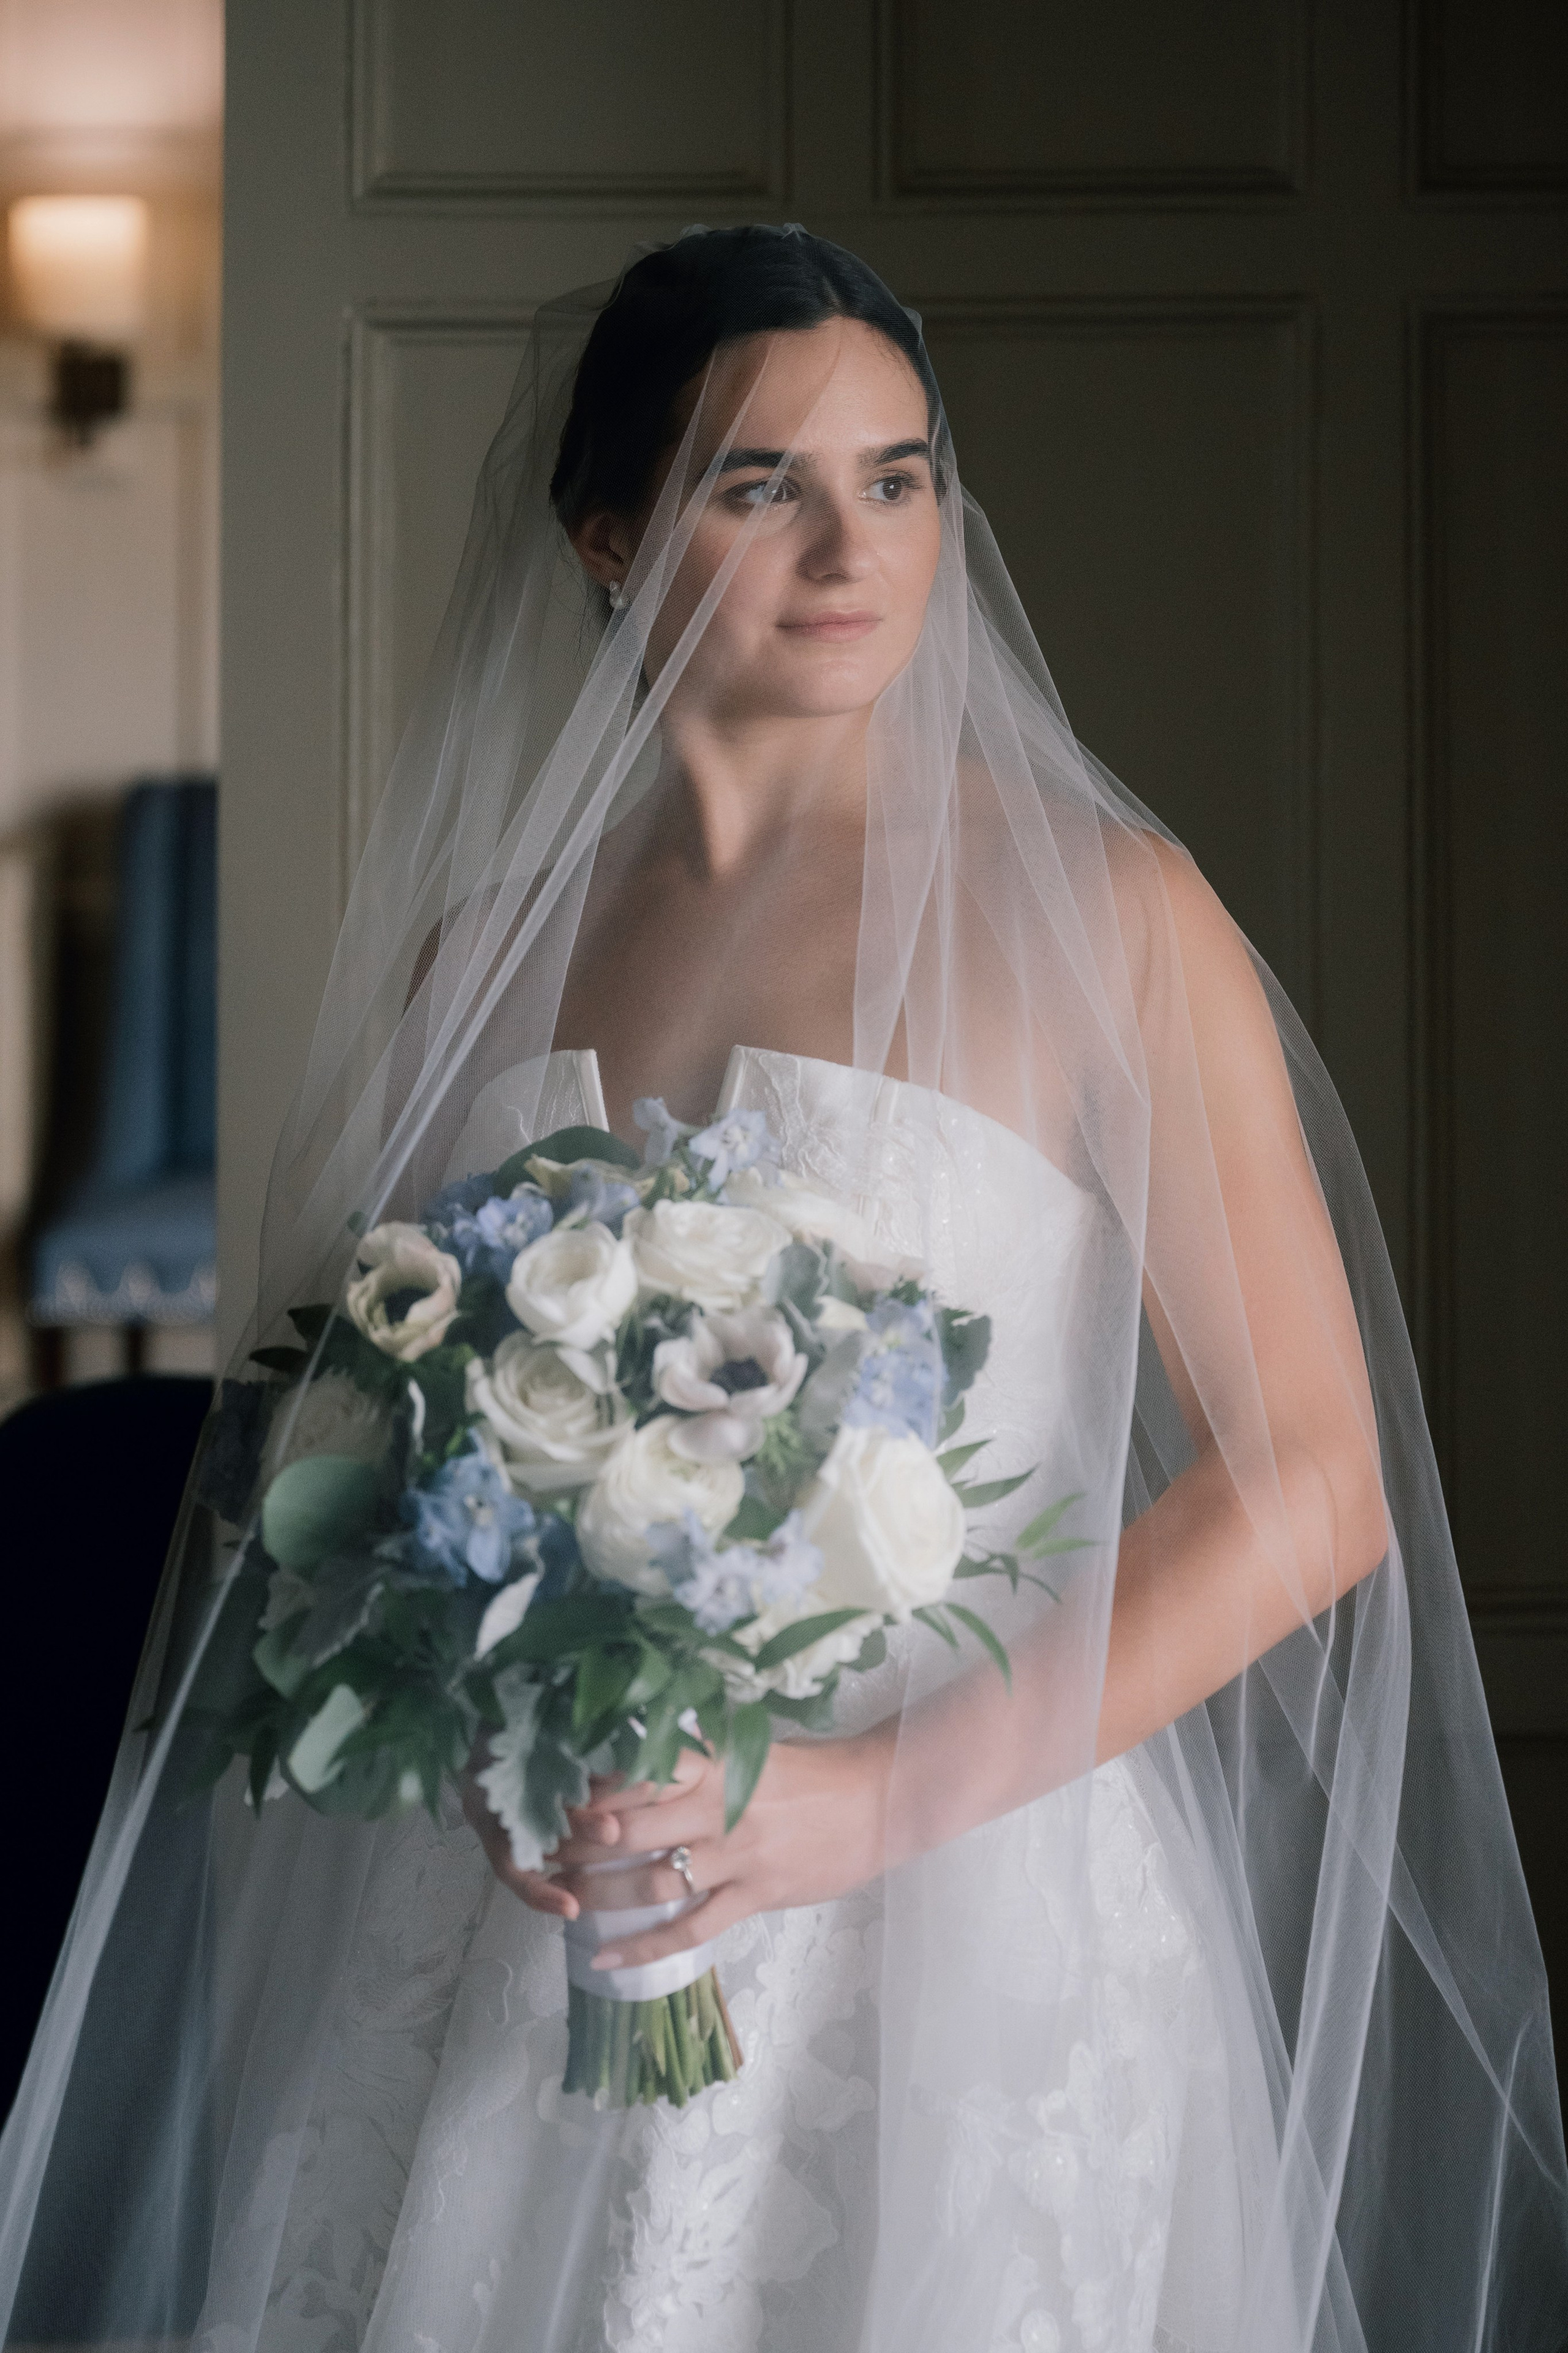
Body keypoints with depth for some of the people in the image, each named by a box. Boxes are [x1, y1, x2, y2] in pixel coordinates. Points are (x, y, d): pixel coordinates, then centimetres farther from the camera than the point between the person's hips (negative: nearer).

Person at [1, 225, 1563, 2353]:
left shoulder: (1097, 914, -4)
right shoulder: (477, 940, 7)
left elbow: (1315, 1484, -7)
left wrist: (886, 1797, -15)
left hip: (956, 1946, -3)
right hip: (500, 1944, 3)